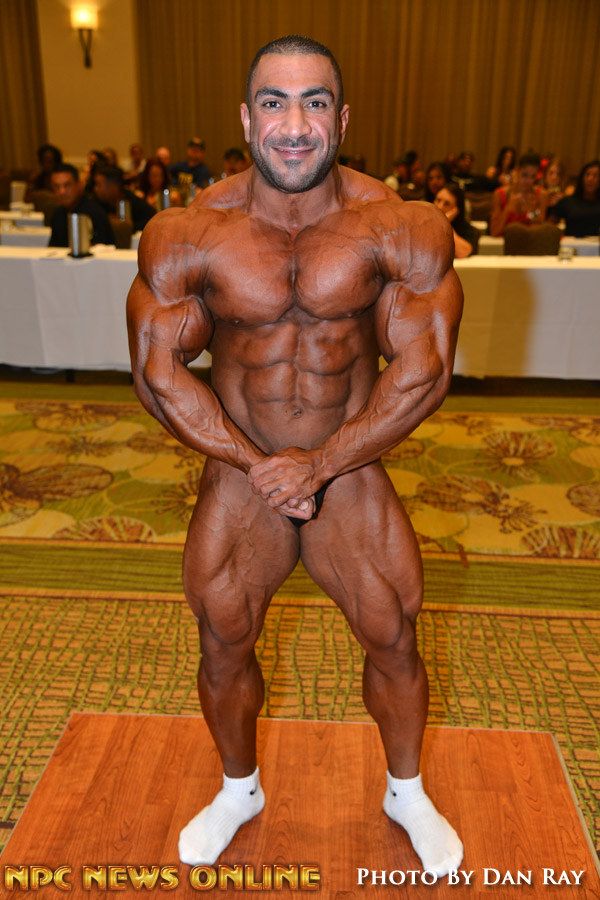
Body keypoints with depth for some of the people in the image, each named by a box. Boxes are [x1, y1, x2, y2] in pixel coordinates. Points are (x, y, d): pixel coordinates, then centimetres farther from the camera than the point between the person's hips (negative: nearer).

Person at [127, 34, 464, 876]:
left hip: (354, 475, 0)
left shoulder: (404, 230, -14)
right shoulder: (184, 235, -12)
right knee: (224, 648, 15)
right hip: (237, 477, 1)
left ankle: (407, 791, 45)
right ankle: (240, 789, 47)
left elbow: (424, 372, -15)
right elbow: (158, 374, -11)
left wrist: (316, 466, -19)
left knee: (395, 642, 13)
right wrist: (259, 465, -17)